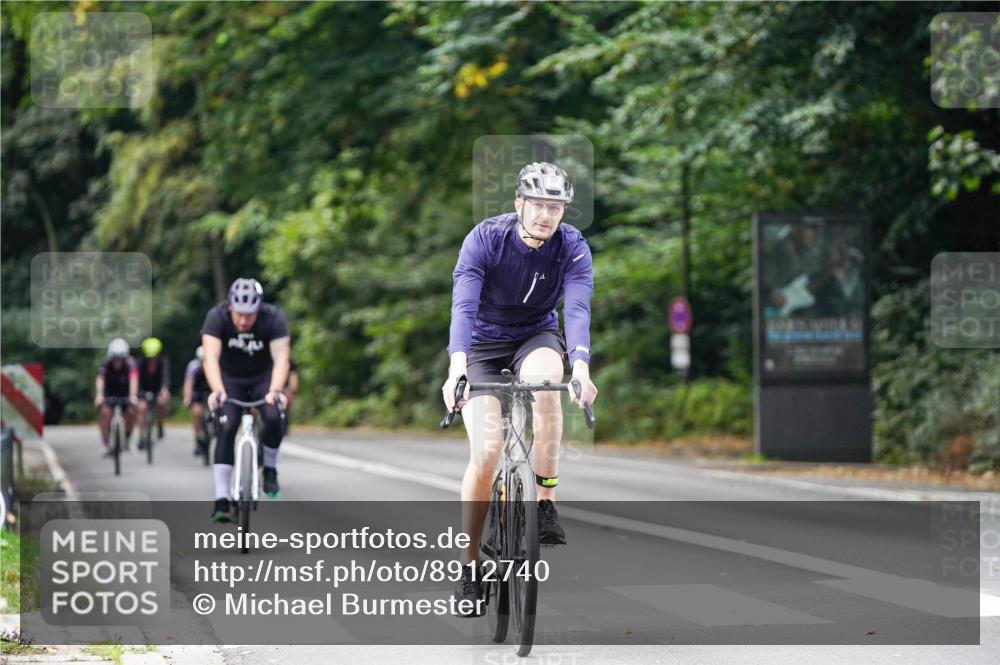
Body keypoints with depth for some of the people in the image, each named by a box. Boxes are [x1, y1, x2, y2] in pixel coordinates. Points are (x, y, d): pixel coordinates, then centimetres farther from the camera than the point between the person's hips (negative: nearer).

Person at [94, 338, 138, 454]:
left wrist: (133, 395, -60)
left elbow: (133, 379, -42)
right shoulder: (106, 364, -25)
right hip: (109, 392, 0)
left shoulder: (130, 364, -26)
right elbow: (100, 379, -39)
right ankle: (106, 444, -12)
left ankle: (126, 438, 5)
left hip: (125, 393, 0)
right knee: (105, 412, -25)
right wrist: (99, 395, -58)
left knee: (131, 412, -22)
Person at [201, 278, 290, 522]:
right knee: (227, 428, -19)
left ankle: (270, 468, 2)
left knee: (273, 417, -26)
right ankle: (221, 499, -17)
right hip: (230, 378, 0)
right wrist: (217, 391, -53)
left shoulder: (274, 318, -27)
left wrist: (275, 390, -52)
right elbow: (211, 357, -37)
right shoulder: (217, 316, -27)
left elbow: (281, 358, -35)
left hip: (263, 376, 0)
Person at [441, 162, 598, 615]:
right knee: (486, 451, -17)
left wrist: (581, 367, -49)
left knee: (544, 380, -37)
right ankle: (470, 564, -1)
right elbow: (464, 305, -33)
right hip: (483, 343, -1)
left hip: (536, 336, 1)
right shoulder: (485, 238, -22)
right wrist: (457, 367, -49)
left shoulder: (572, 248, -17)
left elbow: (577, 309, -31)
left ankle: (546, 504, -25)